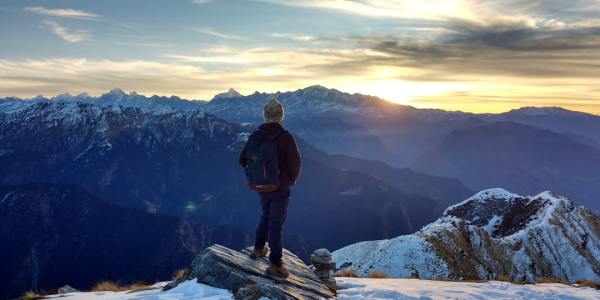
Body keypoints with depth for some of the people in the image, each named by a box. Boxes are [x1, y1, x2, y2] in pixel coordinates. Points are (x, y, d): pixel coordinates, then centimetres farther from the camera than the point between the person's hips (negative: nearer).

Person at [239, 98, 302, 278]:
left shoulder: (255, 136, -7)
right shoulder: (285, 137, -21)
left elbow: (243, 160, 0)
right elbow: (295, 163, -18)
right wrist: (292, 180, 2)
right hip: (281, 187, -4)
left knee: (266, 215, 28)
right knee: (276, 223, 6)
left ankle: (258, 249, 39)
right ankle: (275, 265, 13)